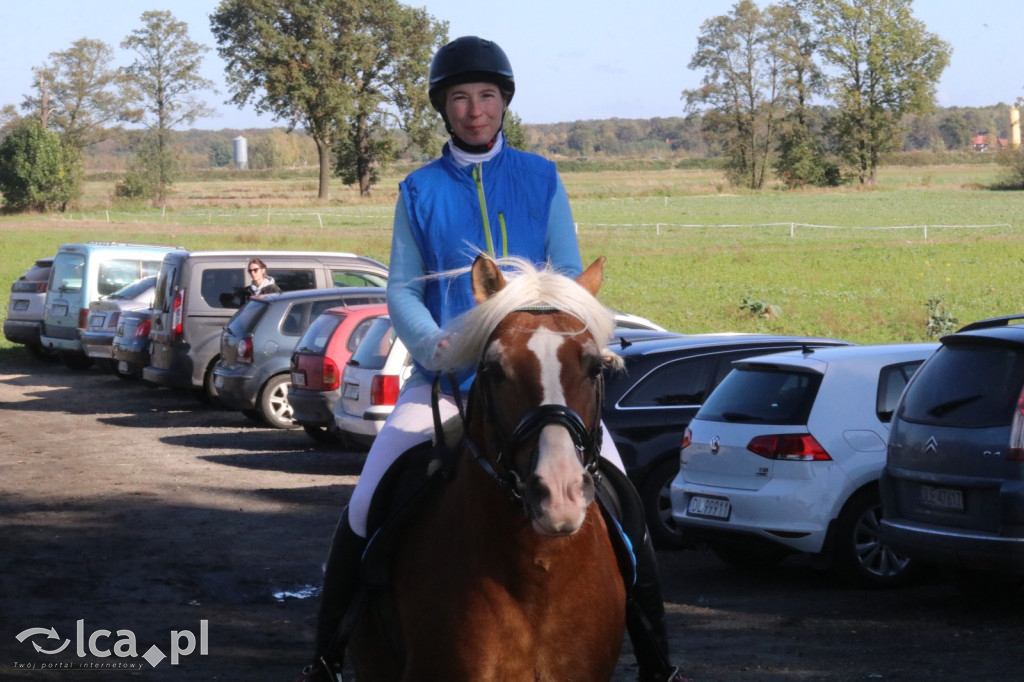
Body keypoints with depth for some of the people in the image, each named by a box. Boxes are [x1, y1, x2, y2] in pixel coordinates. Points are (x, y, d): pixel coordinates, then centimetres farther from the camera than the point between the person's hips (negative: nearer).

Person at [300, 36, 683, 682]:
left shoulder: (541, 179, 4)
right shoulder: (420, 191, 4)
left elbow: (570, 280, 2)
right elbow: (403, 292, 2)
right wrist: (438, 348, -18)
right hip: (446, 376, 0)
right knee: (365, 509, -9)